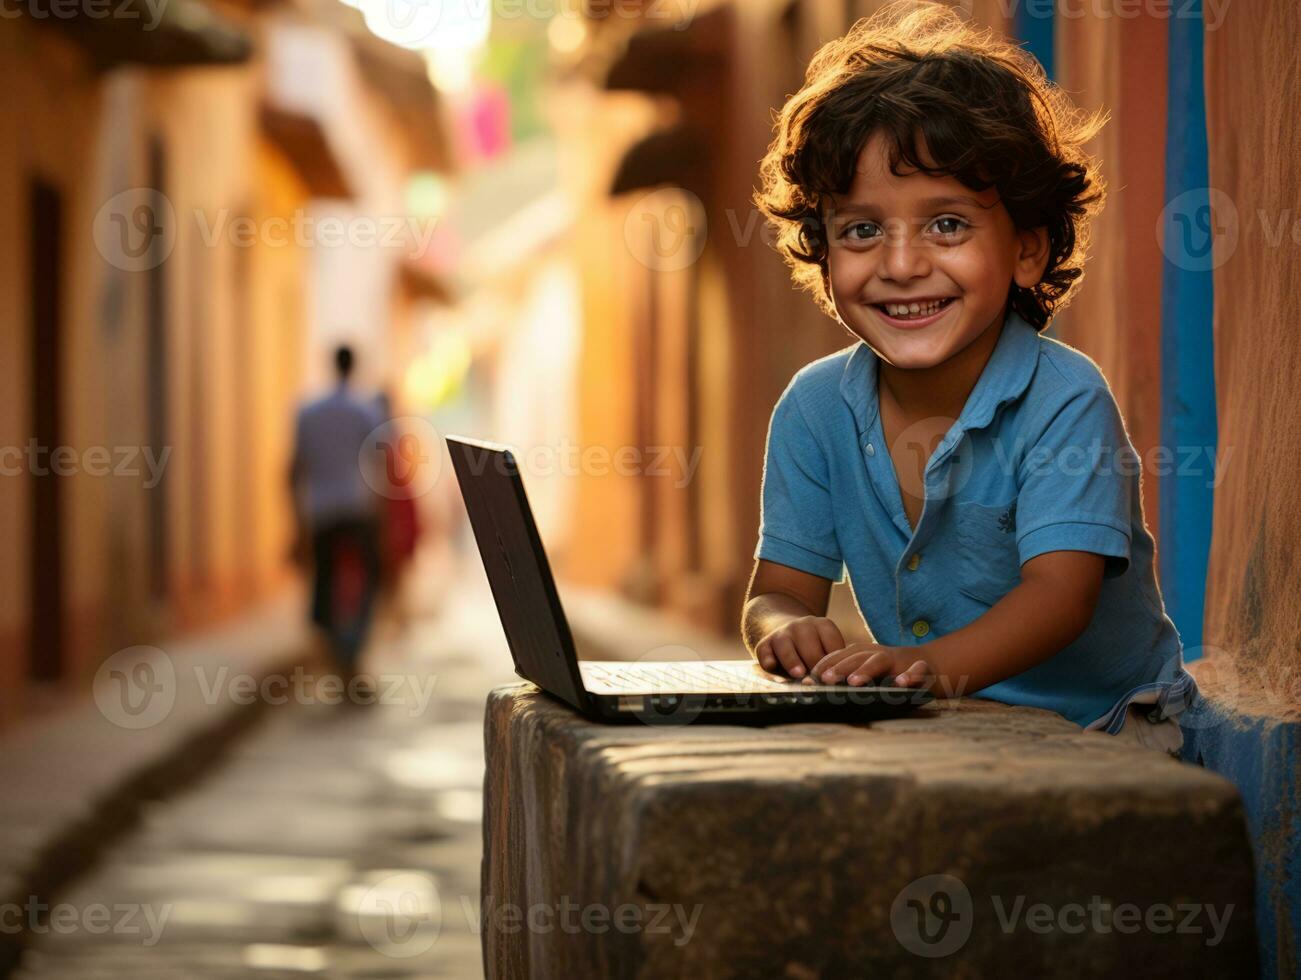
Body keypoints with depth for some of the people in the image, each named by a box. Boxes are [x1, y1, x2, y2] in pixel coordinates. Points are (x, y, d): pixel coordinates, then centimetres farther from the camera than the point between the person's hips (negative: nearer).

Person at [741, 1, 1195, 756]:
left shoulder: (1065, 403, -12)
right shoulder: (815, 409, 3)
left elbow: (1059, 594, -24)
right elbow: (781, 589, 3)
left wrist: (938, 665, -44)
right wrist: (789, 631, -24)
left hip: (1099, 728, -4)